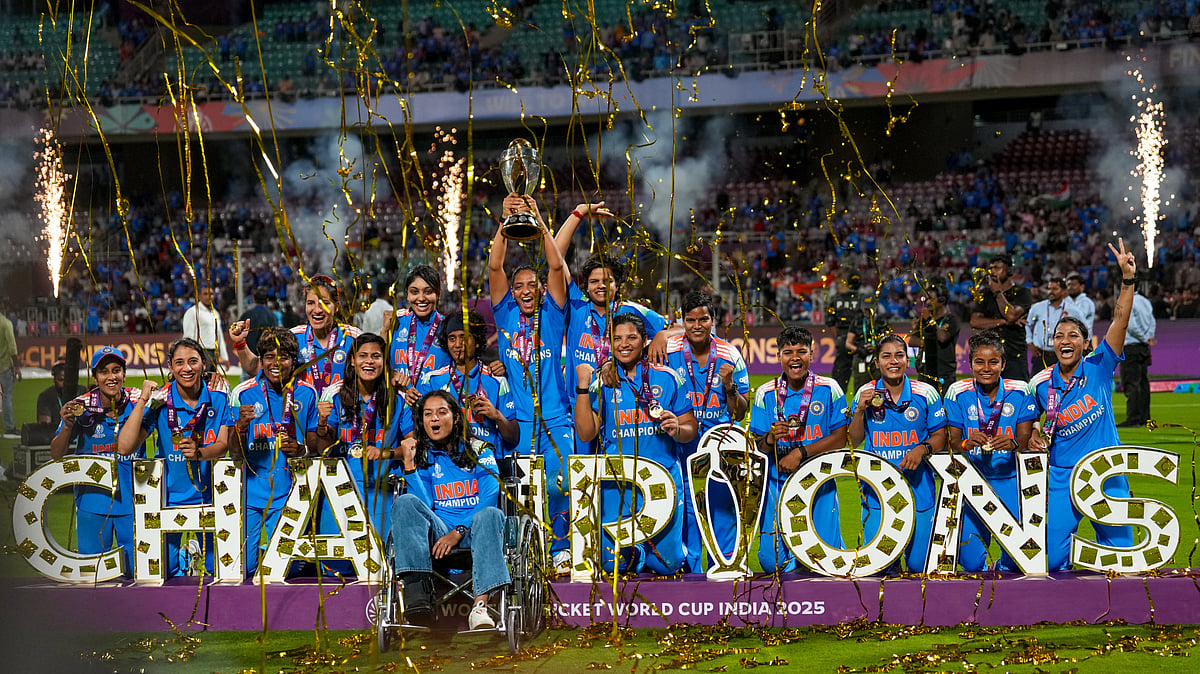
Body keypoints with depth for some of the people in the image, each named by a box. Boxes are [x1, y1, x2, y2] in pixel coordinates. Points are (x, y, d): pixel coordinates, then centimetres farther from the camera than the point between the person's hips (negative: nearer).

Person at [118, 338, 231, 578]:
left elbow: (224, 445, -11)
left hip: (208, 494, 1)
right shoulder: (160, 401, -8)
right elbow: (125, 447, -16)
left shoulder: (218, 399, -3)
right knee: (161, 571, -2)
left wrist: (199, 453, -31)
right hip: (169, 495, -1)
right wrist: (142, 401, -20)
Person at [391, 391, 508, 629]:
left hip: (472, 532, -1)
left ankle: (480, 606, -52)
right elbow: (424, 506, 2)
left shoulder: (479, 451, 12)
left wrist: (459, 532, -16)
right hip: (438, 534, 1)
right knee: (405, 502, -25)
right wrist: (409, 464, -5)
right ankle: (417, 595, -42)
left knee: (491, 515, -35)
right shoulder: (423, 456, 16)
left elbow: (488, 499, -2)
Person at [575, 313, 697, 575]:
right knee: (614, 562, -4)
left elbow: (691, 428, 7)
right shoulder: (601, 380, 4)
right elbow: (586, 433, -3)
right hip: (617, 479, 0)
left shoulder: (667, 378, 4)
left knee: (667, 563, -2)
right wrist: (583, 386, -9)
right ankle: (635, 551, 30)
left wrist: (677, 430, -15)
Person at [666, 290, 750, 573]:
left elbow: (740, 412, 5)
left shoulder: (730, 356, 1)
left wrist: (729, 386, -12)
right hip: (681, 443, 0)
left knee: (723, 509, 0)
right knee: (685, 510, 3)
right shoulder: (669, 350, -2)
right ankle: (689, 569, 15)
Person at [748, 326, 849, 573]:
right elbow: (759, 447, 3)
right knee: (771, 561, -7)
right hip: (778, 483, 1)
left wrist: (801, 453, -15)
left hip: (820, 481, -1)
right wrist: (771, 438, -21)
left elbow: (840, 439, -5)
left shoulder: (829, 389, -2)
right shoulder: (765, 393, 1)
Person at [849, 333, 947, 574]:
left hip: (918, 489, 0)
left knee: (919, 566, 3)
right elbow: (854, 442, 5)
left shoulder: (926, 394, -1)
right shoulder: (866, 394, 1)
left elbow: (940, 436, 5)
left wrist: (922, 449, -15)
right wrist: (859, 410, -11)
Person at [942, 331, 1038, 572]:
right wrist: (967, 444, -24)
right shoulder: (958, 392, -1)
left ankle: (1005, 570, 28)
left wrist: (1013, 443, -26)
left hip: (1009, 479, 0)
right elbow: (952, 442, -1)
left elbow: (1025, 437, -3)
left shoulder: (1019, 392, -1)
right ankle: (981, 571, 31)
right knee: (971, 560, -5)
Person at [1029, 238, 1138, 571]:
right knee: (1051, 559, -3)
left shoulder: (1098, 367, -2)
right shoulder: (1041, 384, 3)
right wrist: (1031, 438, 0)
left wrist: (1128, 279, -22)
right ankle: (1070, 556, 29)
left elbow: (1120, 321, -13)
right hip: (1061, 477, 1)